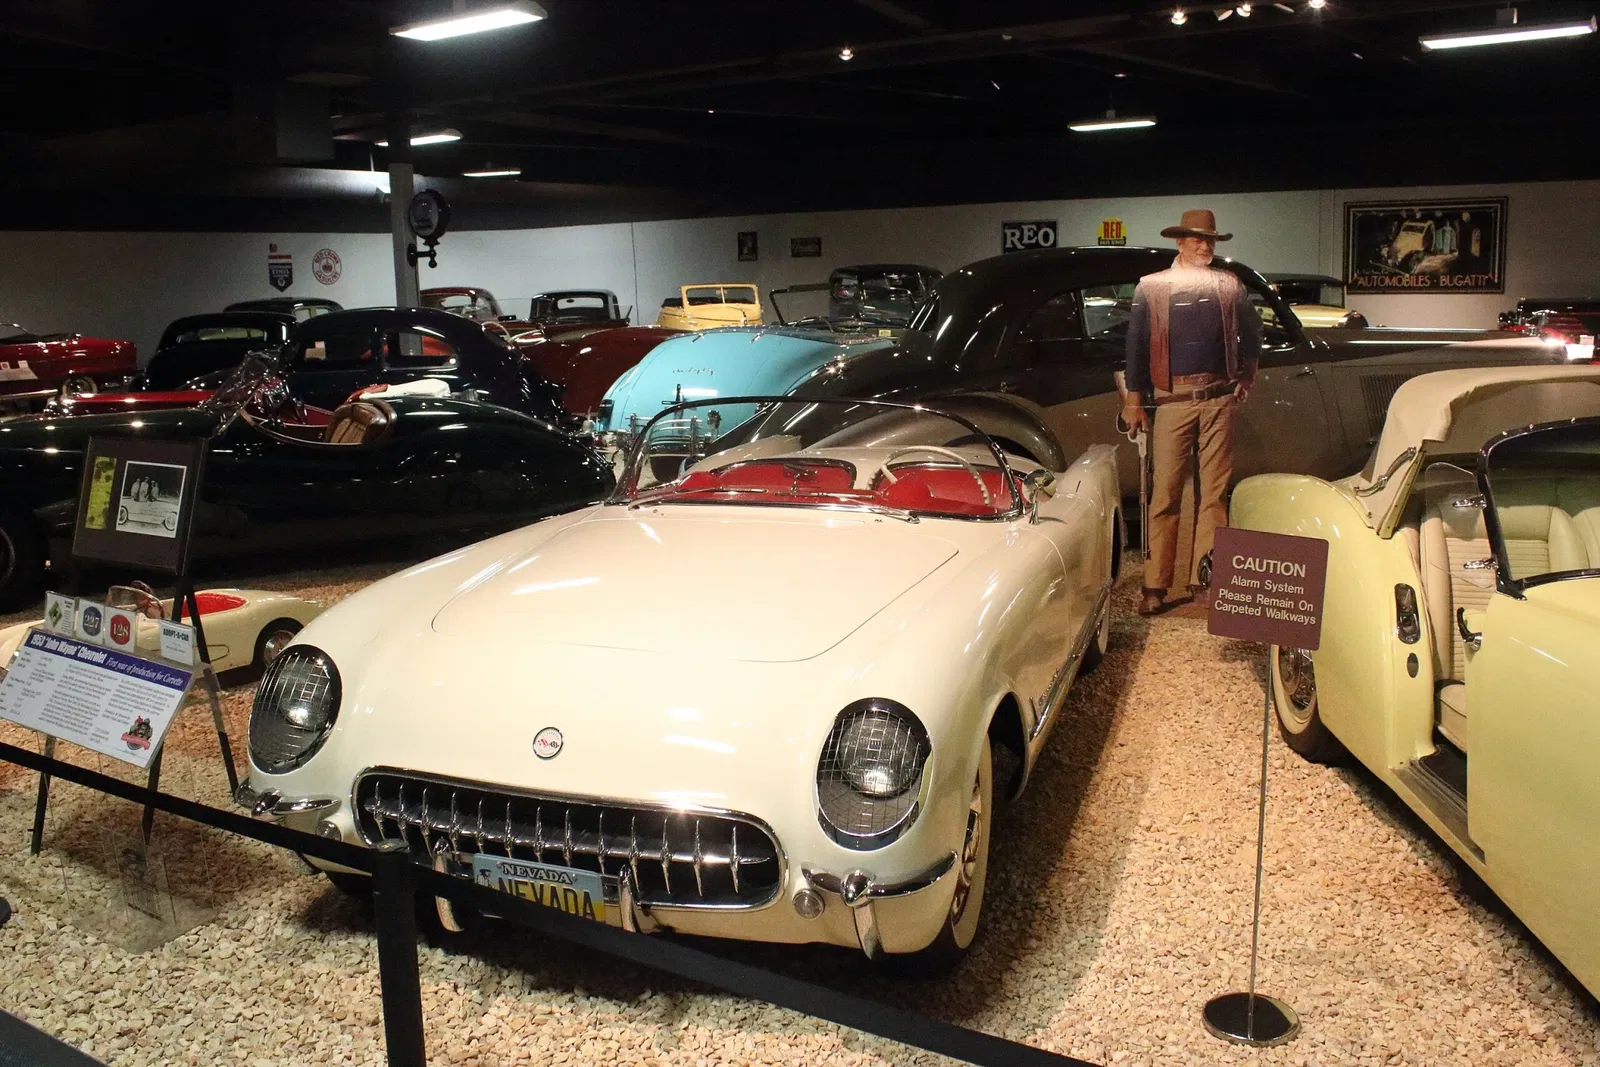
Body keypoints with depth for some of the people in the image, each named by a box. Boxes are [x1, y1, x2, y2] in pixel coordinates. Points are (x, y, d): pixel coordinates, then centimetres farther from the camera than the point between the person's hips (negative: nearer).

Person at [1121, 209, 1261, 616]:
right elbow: (1136, 343, 6)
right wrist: (1134, 398, 4)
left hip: (1219, 398, 3)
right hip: (1172, 400, -2)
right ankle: (1156, 585, -2)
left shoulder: (1229, 285, 11)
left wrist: (1247, 373, 17)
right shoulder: (1152, 287, 5)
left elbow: (1251, 330, 24)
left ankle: (1204, 576, 10)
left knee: (1215, 491, 3)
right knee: (1165, 492, -5)